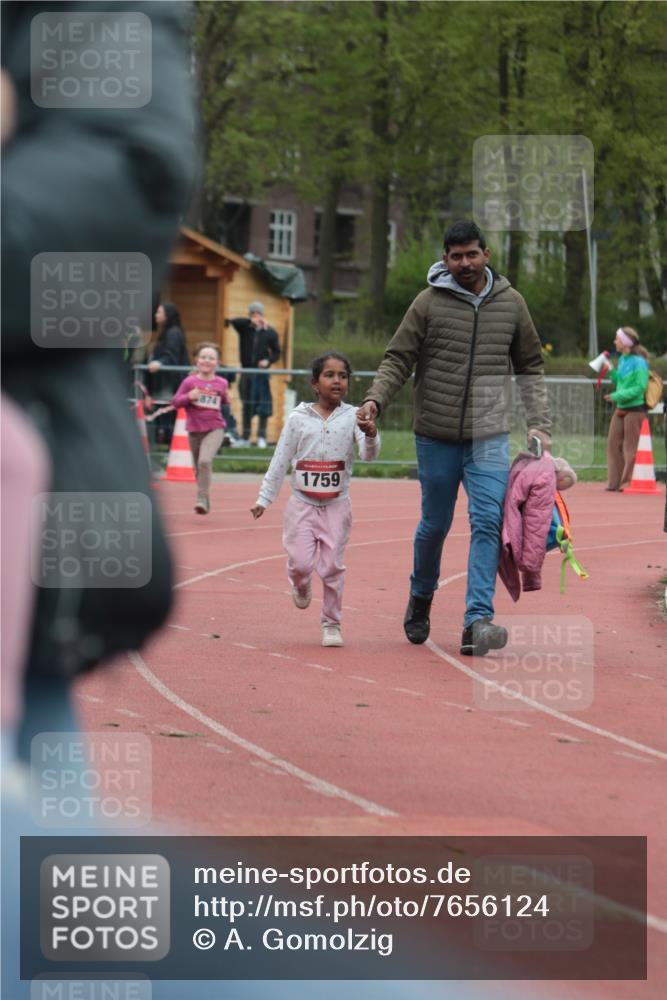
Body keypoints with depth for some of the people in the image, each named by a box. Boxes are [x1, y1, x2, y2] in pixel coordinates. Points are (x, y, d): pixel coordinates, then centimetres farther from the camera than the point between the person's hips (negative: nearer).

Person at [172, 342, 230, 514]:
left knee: (205, 461, -26)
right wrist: (188, 397, -19)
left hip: (214, 429, -2)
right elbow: (176, 402, -2)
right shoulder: (189, 382, -3)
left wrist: (227, 399, -2)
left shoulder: (221, 383, 0)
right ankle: (205, 502, 32)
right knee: (199, 467, 14)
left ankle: (202, 499, -21)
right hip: (194, 430, 2)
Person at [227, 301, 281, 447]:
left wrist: (268, 361, -11)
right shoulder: (245, 329, 3)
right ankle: (245, 437, 12)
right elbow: (234, 321, -16)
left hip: (262, 372, -1)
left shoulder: (270, 332, 4)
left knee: (264, 406, -4)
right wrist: (252, 321, -25)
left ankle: (262, 436, 4)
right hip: (246, 371, 1)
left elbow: (276, 352, 9)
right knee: (247, 406, 5)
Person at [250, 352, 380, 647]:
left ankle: (332, 624, 14)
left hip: (336, 505, 0)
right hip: (302, 503, 0)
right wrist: (264, 499, 7)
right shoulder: (298, 419, -1)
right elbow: (280, 461, 5)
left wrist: (371, 435, -35)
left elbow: (369, 455, -13)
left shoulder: (353, 417, -2)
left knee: (333, 567, 0)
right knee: (301, 562, -6)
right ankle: (300, 586, 31)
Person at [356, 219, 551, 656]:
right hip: (437, 436, -1)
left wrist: (539, 422, 4)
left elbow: (530, 366, 14)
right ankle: (420, 601, 35)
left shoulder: (511, 303, 6)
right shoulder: (430, 302, -2)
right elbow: (398, 358, 1)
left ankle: (478, 620, -18)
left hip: (489, 438, 1)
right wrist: (375, 399, -17)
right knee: (435, 525, 10)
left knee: (488, 522, -13)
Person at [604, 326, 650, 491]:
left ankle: (628, 481, 7)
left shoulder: (639, 363, -14)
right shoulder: (622, 360, 11)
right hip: (620, 408, 9)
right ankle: (614, 482, 14)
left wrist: (617, 396, -21)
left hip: (634, 409, -8)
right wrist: (611, 371, 3)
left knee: (630, 447, -1)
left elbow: (640, 387, -19)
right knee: (613, 442, 7)